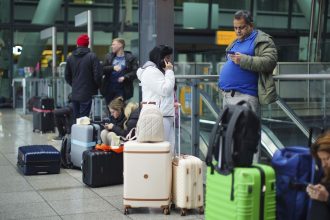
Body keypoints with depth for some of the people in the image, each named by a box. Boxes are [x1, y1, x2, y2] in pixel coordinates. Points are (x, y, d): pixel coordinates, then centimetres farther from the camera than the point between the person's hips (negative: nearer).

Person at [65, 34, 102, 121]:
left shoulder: (70, 58, 6)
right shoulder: (92, 56, -9)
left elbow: (67, 76, 11)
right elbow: (97, 74, -11)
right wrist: (96, 87, 6)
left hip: (75, 94, 5)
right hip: (87, 94, -4)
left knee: (76, 118, 13)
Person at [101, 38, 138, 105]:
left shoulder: (130, 58, 1)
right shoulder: (109, 57, 12)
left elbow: (135, 72, -7)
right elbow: (103, 69, 0)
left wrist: (125, 77, -20)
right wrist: (113, 68, -16)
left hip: (122, 90, -4)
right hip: (109, 89, 4)